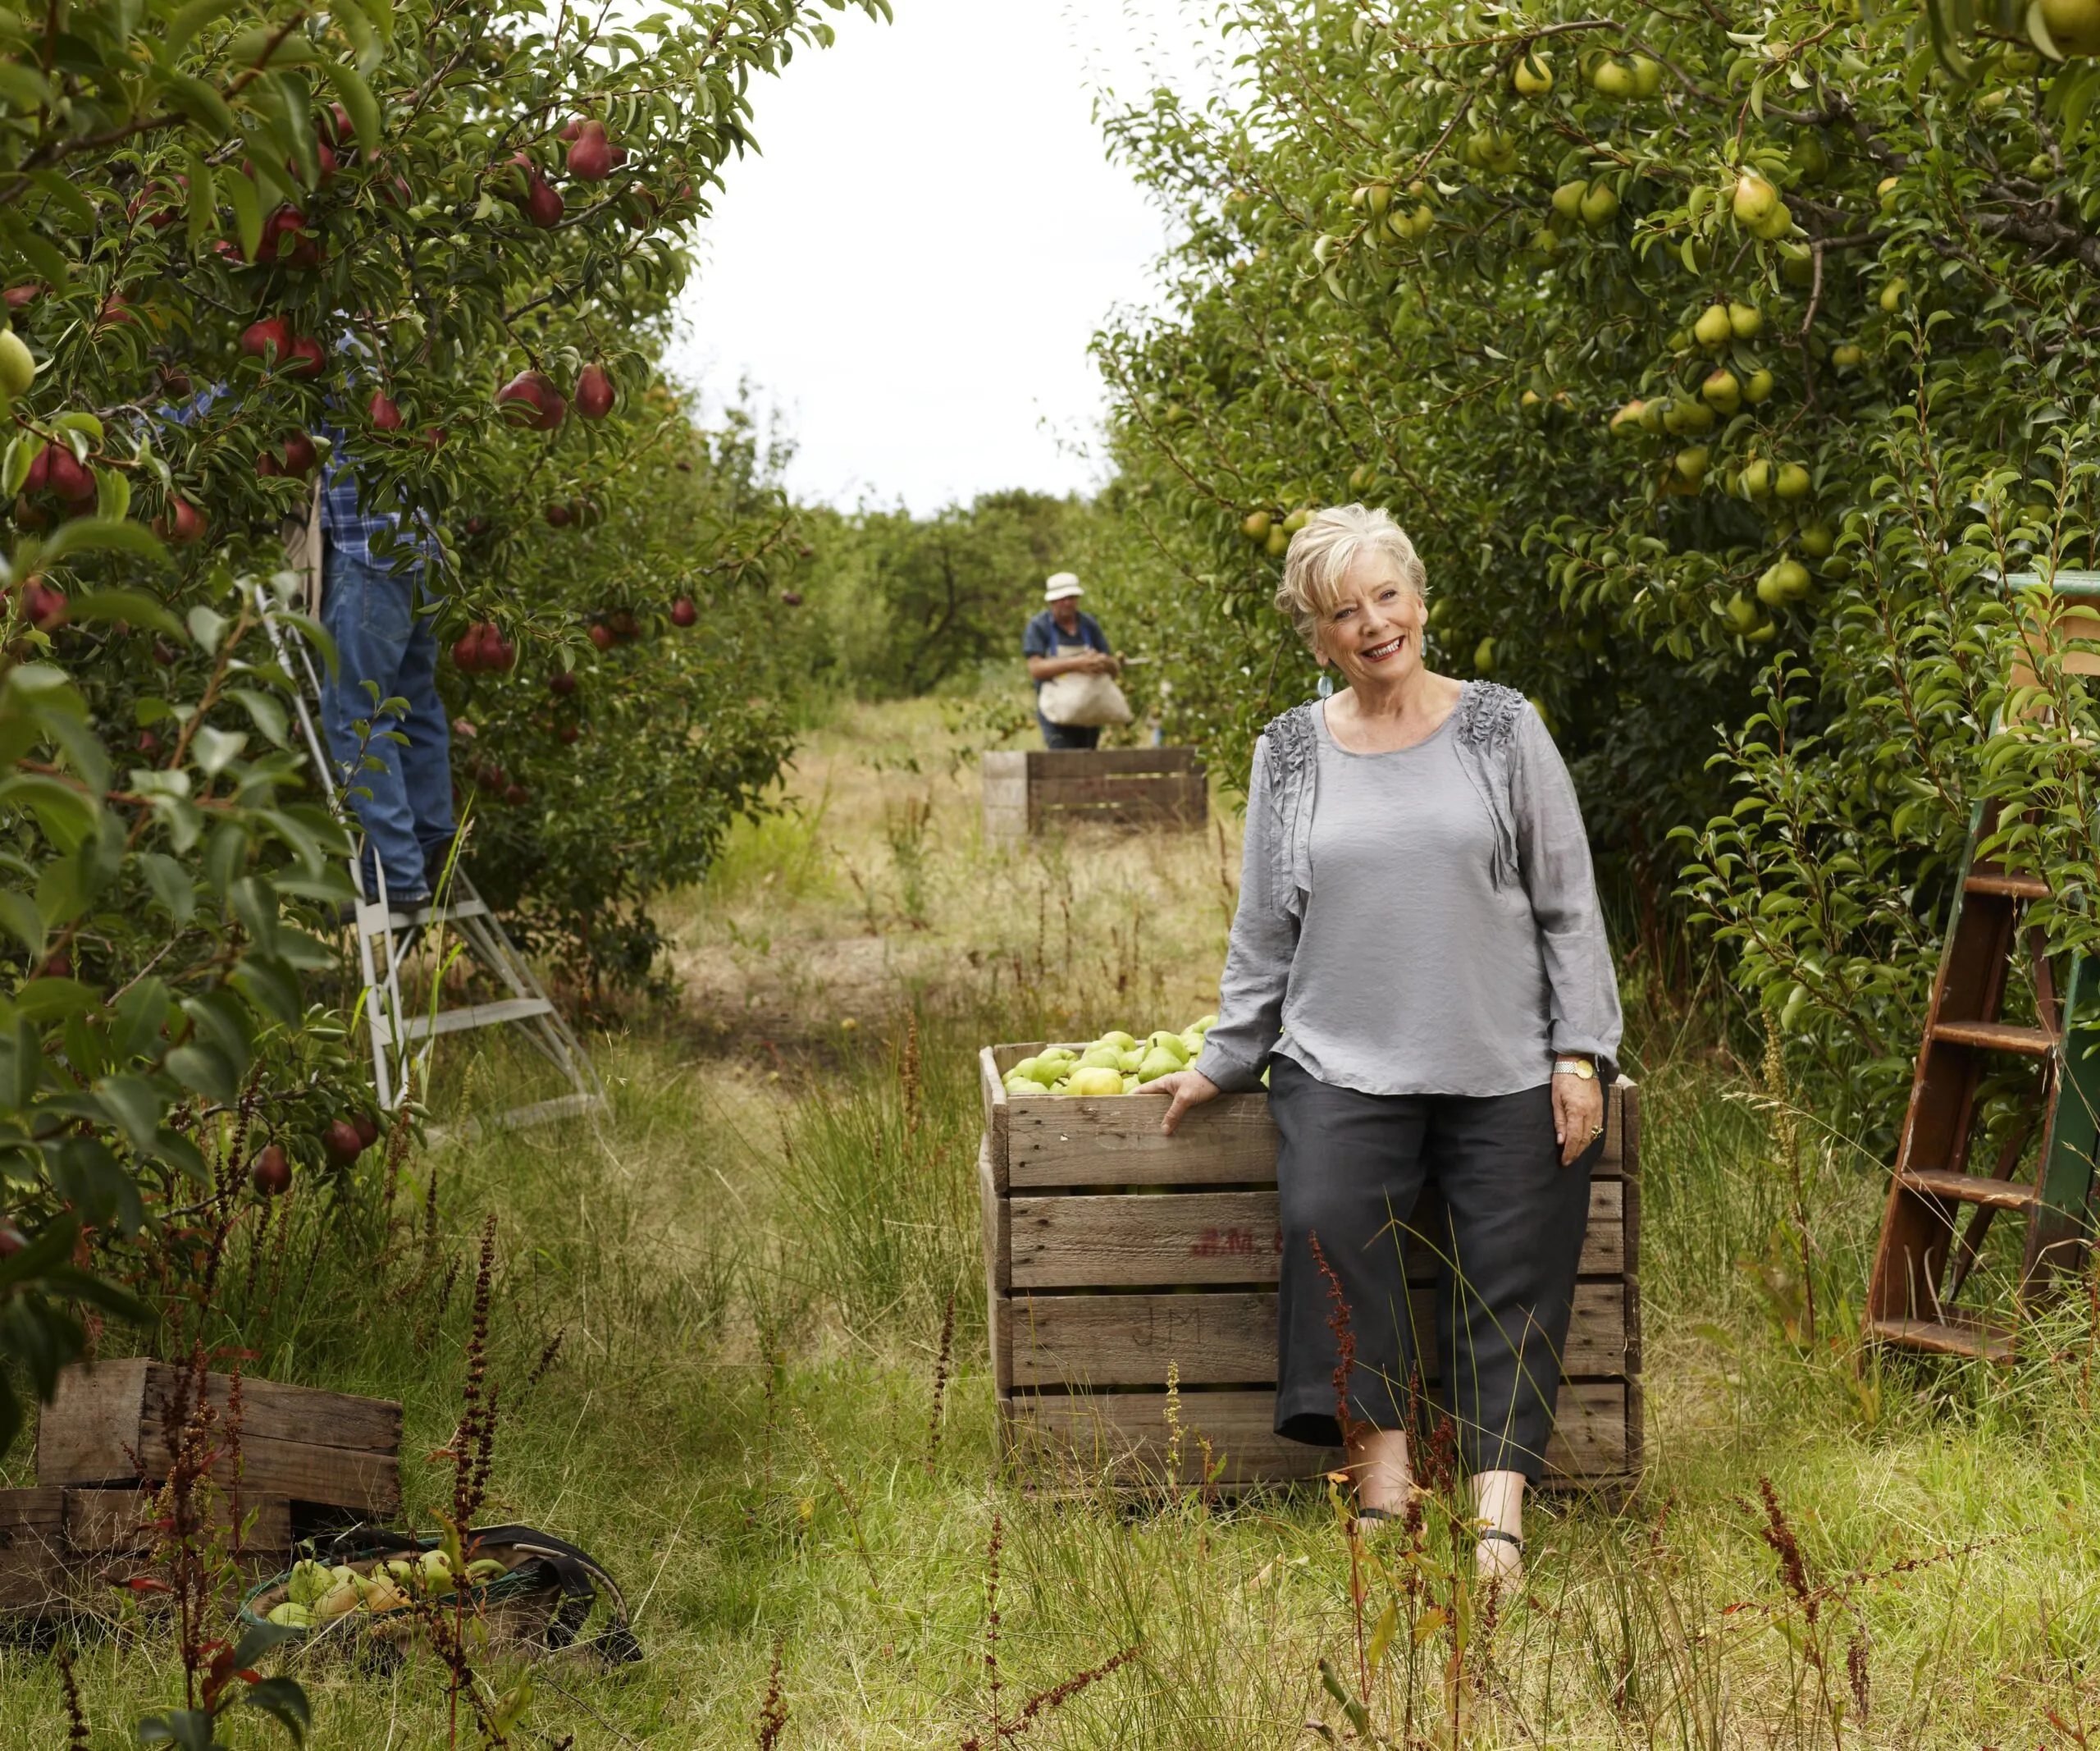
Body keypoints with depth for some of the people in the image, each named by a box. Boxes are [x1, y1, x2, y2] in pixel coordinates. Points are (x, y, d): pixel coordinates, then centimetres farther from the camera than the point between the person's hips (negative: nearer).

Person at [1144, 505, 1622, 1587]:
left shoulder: (1500, 728, 6)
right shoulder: (1291, 753, 11)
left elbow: (1569, 903, 7)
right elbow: (1264, 928, 18)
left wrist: (1580, 1052, -1)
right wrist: (1223, 1061, 13)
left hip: (1504, 1068, 0)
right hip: (1346, 1062, 0)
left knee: (1510, 1279, -12)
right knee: (1327, 1222, -27)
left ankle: (1500, 1509, -12)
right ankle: (1381, 1469, -23)